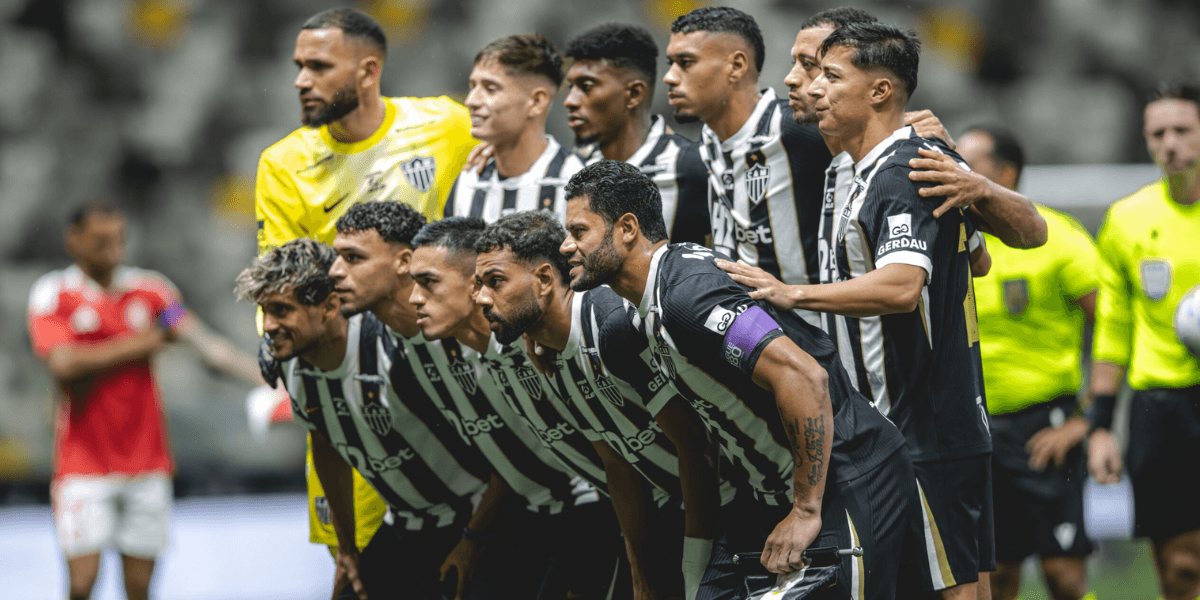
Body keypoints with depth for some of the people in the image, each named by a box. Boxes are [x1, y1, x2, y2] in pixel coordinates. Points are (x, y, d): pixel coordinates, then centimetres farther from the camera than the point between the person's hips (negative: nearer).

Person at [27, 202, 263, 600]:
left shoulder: (150, 290, 7)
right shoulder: (53, 294, -2)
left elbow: (209, 346, 1)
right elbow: (64, 364, -17)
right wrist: (135, 346, -10)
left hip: (147, 461, 3)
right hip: (84, 460, -3)